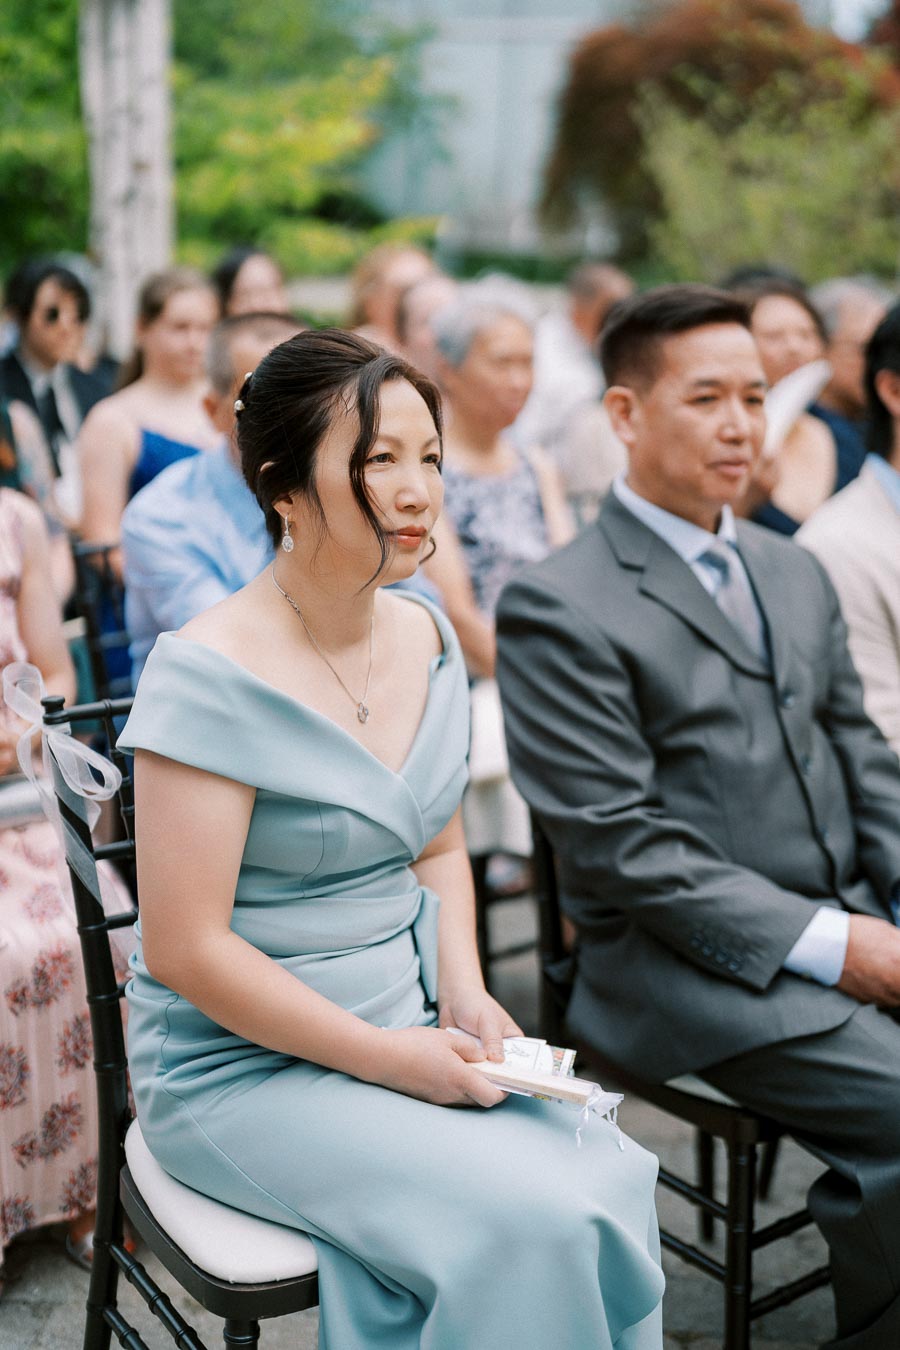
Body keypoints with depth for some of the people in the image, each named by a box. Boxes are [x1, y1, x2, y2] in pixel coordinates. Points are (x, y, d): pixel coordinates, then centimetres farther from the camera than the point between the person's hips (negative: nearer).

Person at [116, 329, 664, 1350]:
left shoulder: (426, 637, 4)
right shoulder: (208, 677, -18)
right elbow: (186, 948, -18)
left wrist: (462, 990, -2)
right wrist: (393, 1059, -17)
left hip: (411, 1029, 7)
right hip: (245, 1066, -6)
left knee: (607, 1179, -14)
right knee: (527, 1222, -22)